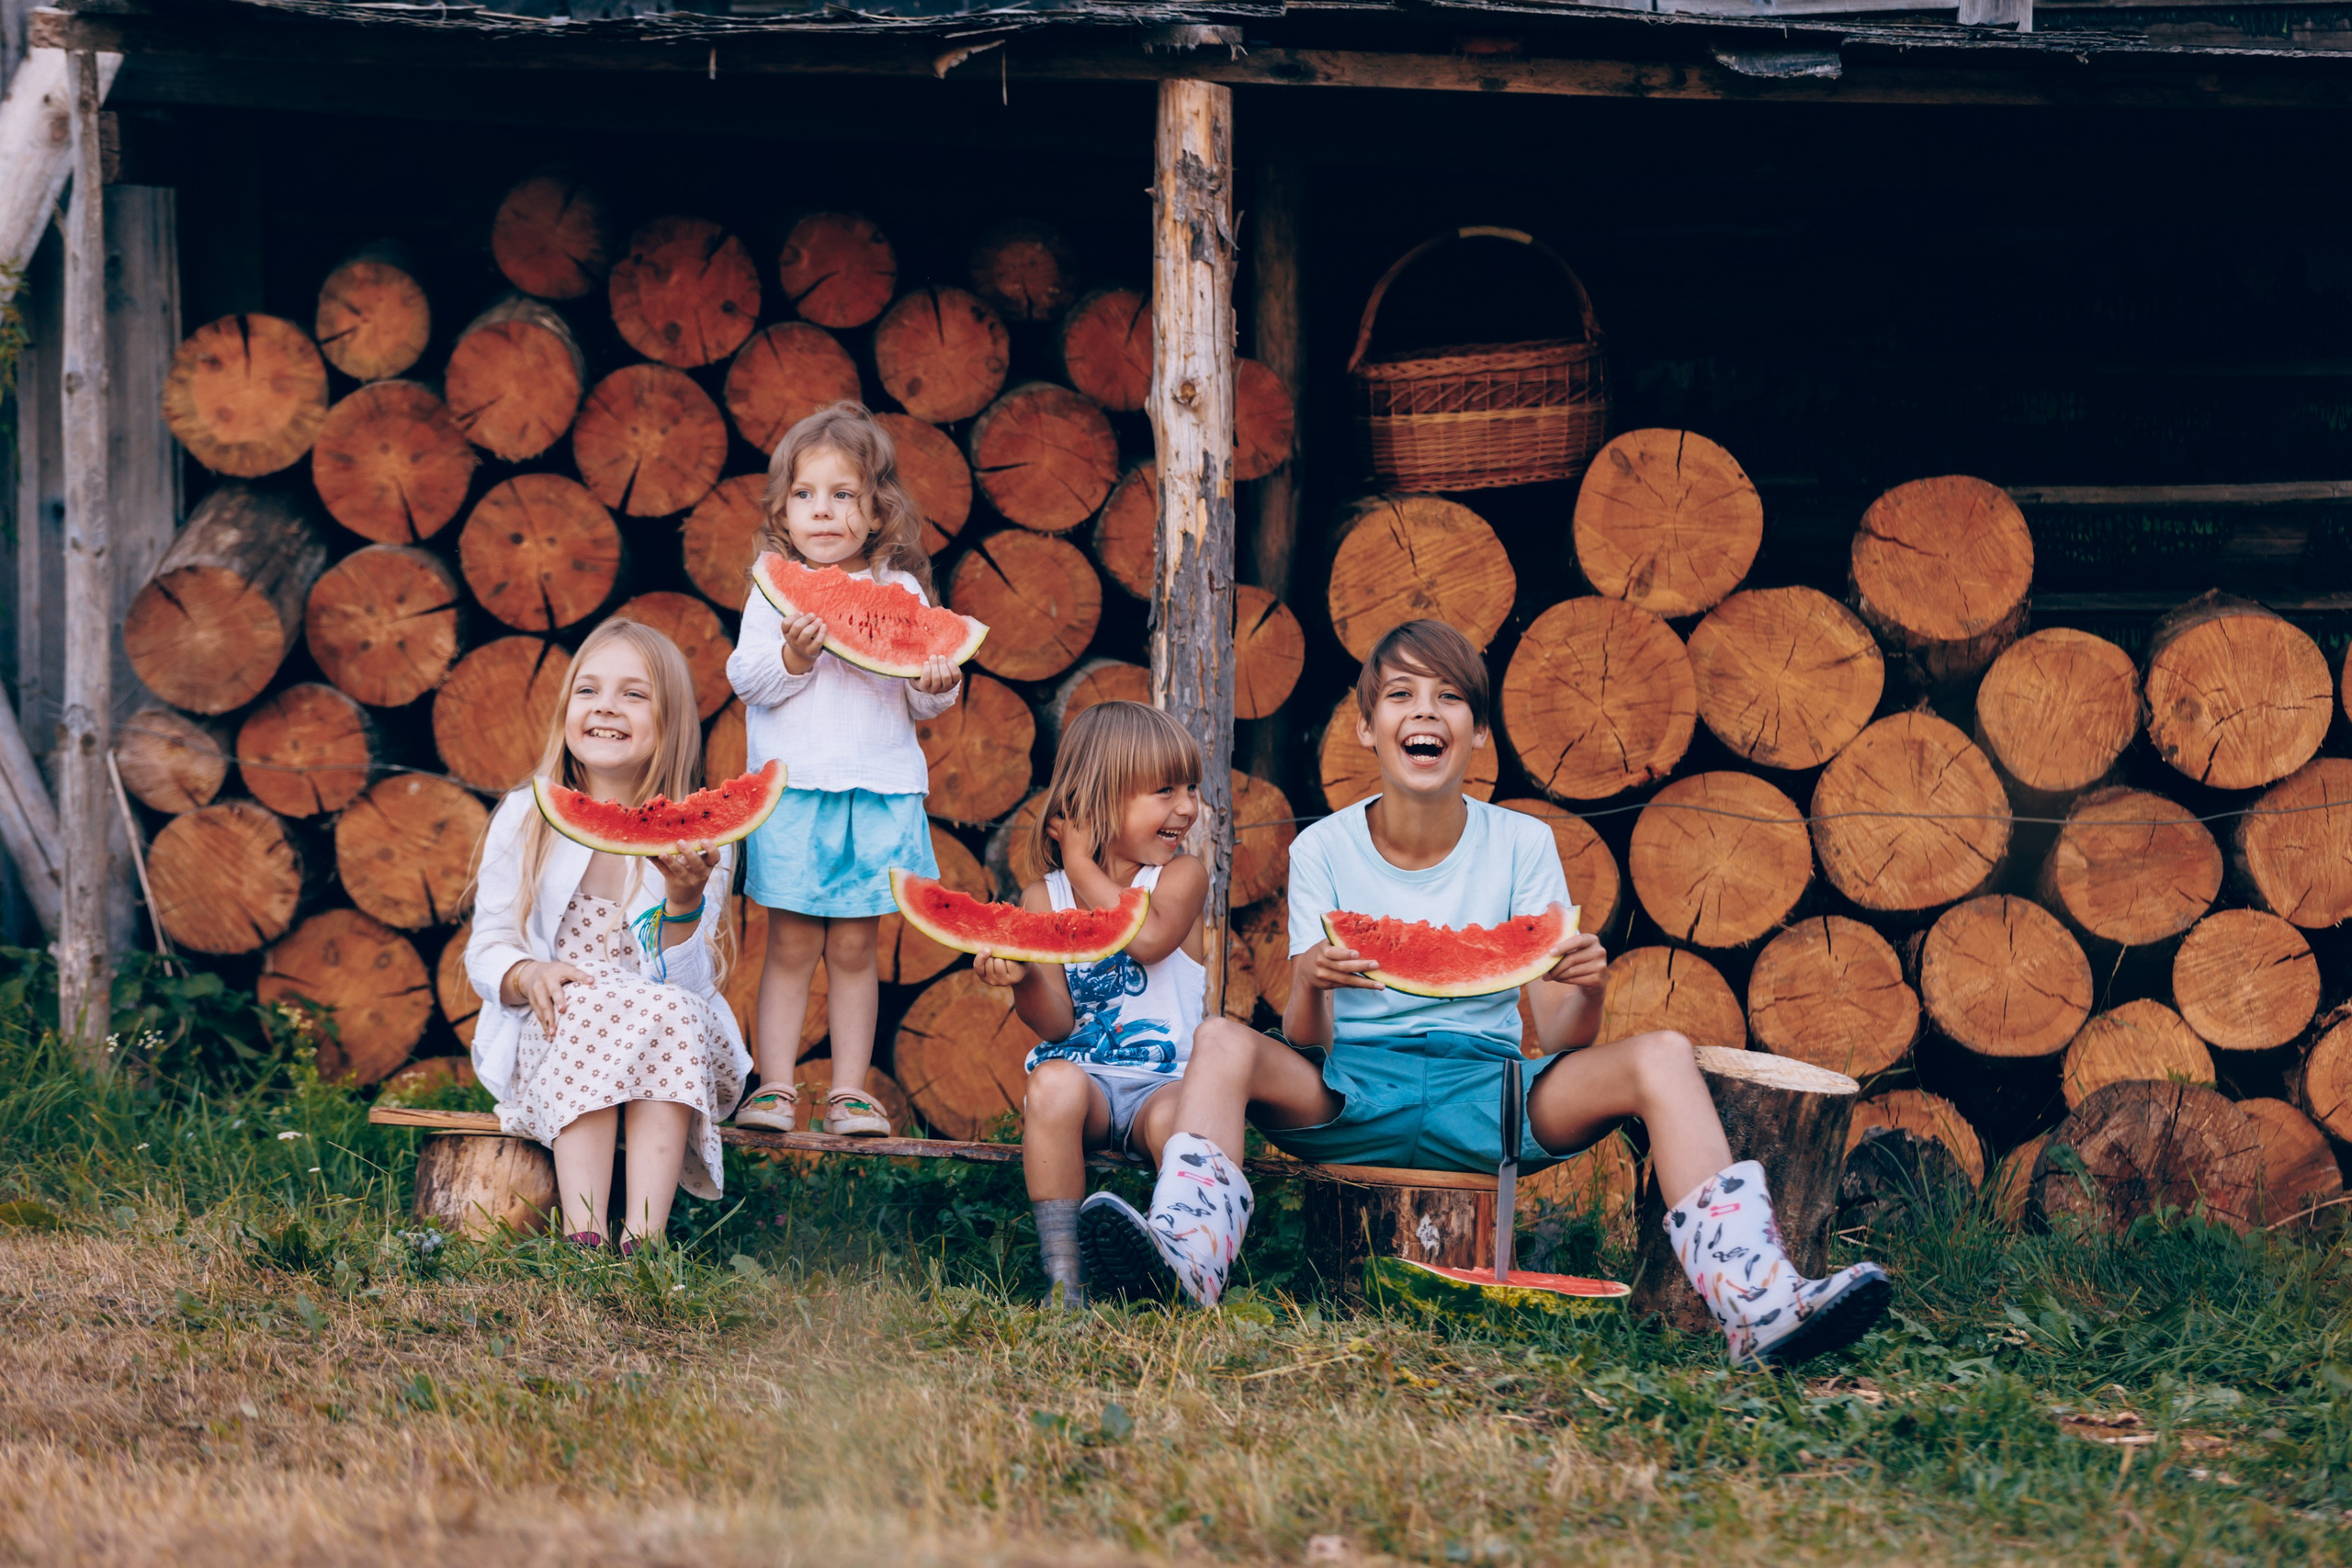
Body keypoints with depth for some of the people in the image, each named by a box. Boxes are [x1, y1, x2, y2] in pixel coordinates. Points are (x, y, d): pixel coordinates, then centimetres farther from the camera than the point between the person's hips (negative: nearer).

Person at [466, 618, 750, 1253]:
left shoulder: (697, 838, 1)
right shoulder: (525, 819, 4)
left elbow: (688, 984, -7)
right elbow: (486, 949, 4)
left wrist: (685, 901, -25)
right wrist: (529, 975, -19)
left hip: (674, 1056, 0)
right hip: (549, 1042, 0)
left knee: (674, 1012, -33)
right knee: (588, 1001, -33)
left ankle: (643, 1236, -45)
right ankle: (583, 1236, -46)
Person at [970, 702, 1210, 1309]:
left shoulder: (1182, 875, 3)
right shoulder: (1044, 898, 5)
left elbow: (1146, 937, -21)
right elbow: (1057, 1022, -2)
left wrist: (1081, 863, -10)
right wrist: (1022, 978, -24)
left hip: (1165, 1081, -1)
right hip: (1083, 1072, 1)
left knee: (1174, 1119, -35)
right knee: (1052, 1082, -33)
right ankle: (1063, 1279, -32)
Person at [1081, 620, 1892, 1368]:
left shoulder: (1521, 845, 2)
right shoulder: (1324, 850, 2)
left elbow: (1559, 1039, -2)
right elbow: (1304, 1043, -4)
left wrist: (1587, 990, -26)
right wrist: (1311, 986, -28)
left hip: (1489, 1096, 0)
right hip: (1351, 1095, 0)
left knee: (1661, 1056, -26)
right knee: (1222, 1042, -29)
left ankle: (1757, 1304, -41)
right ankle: (1185, 1261, -50)